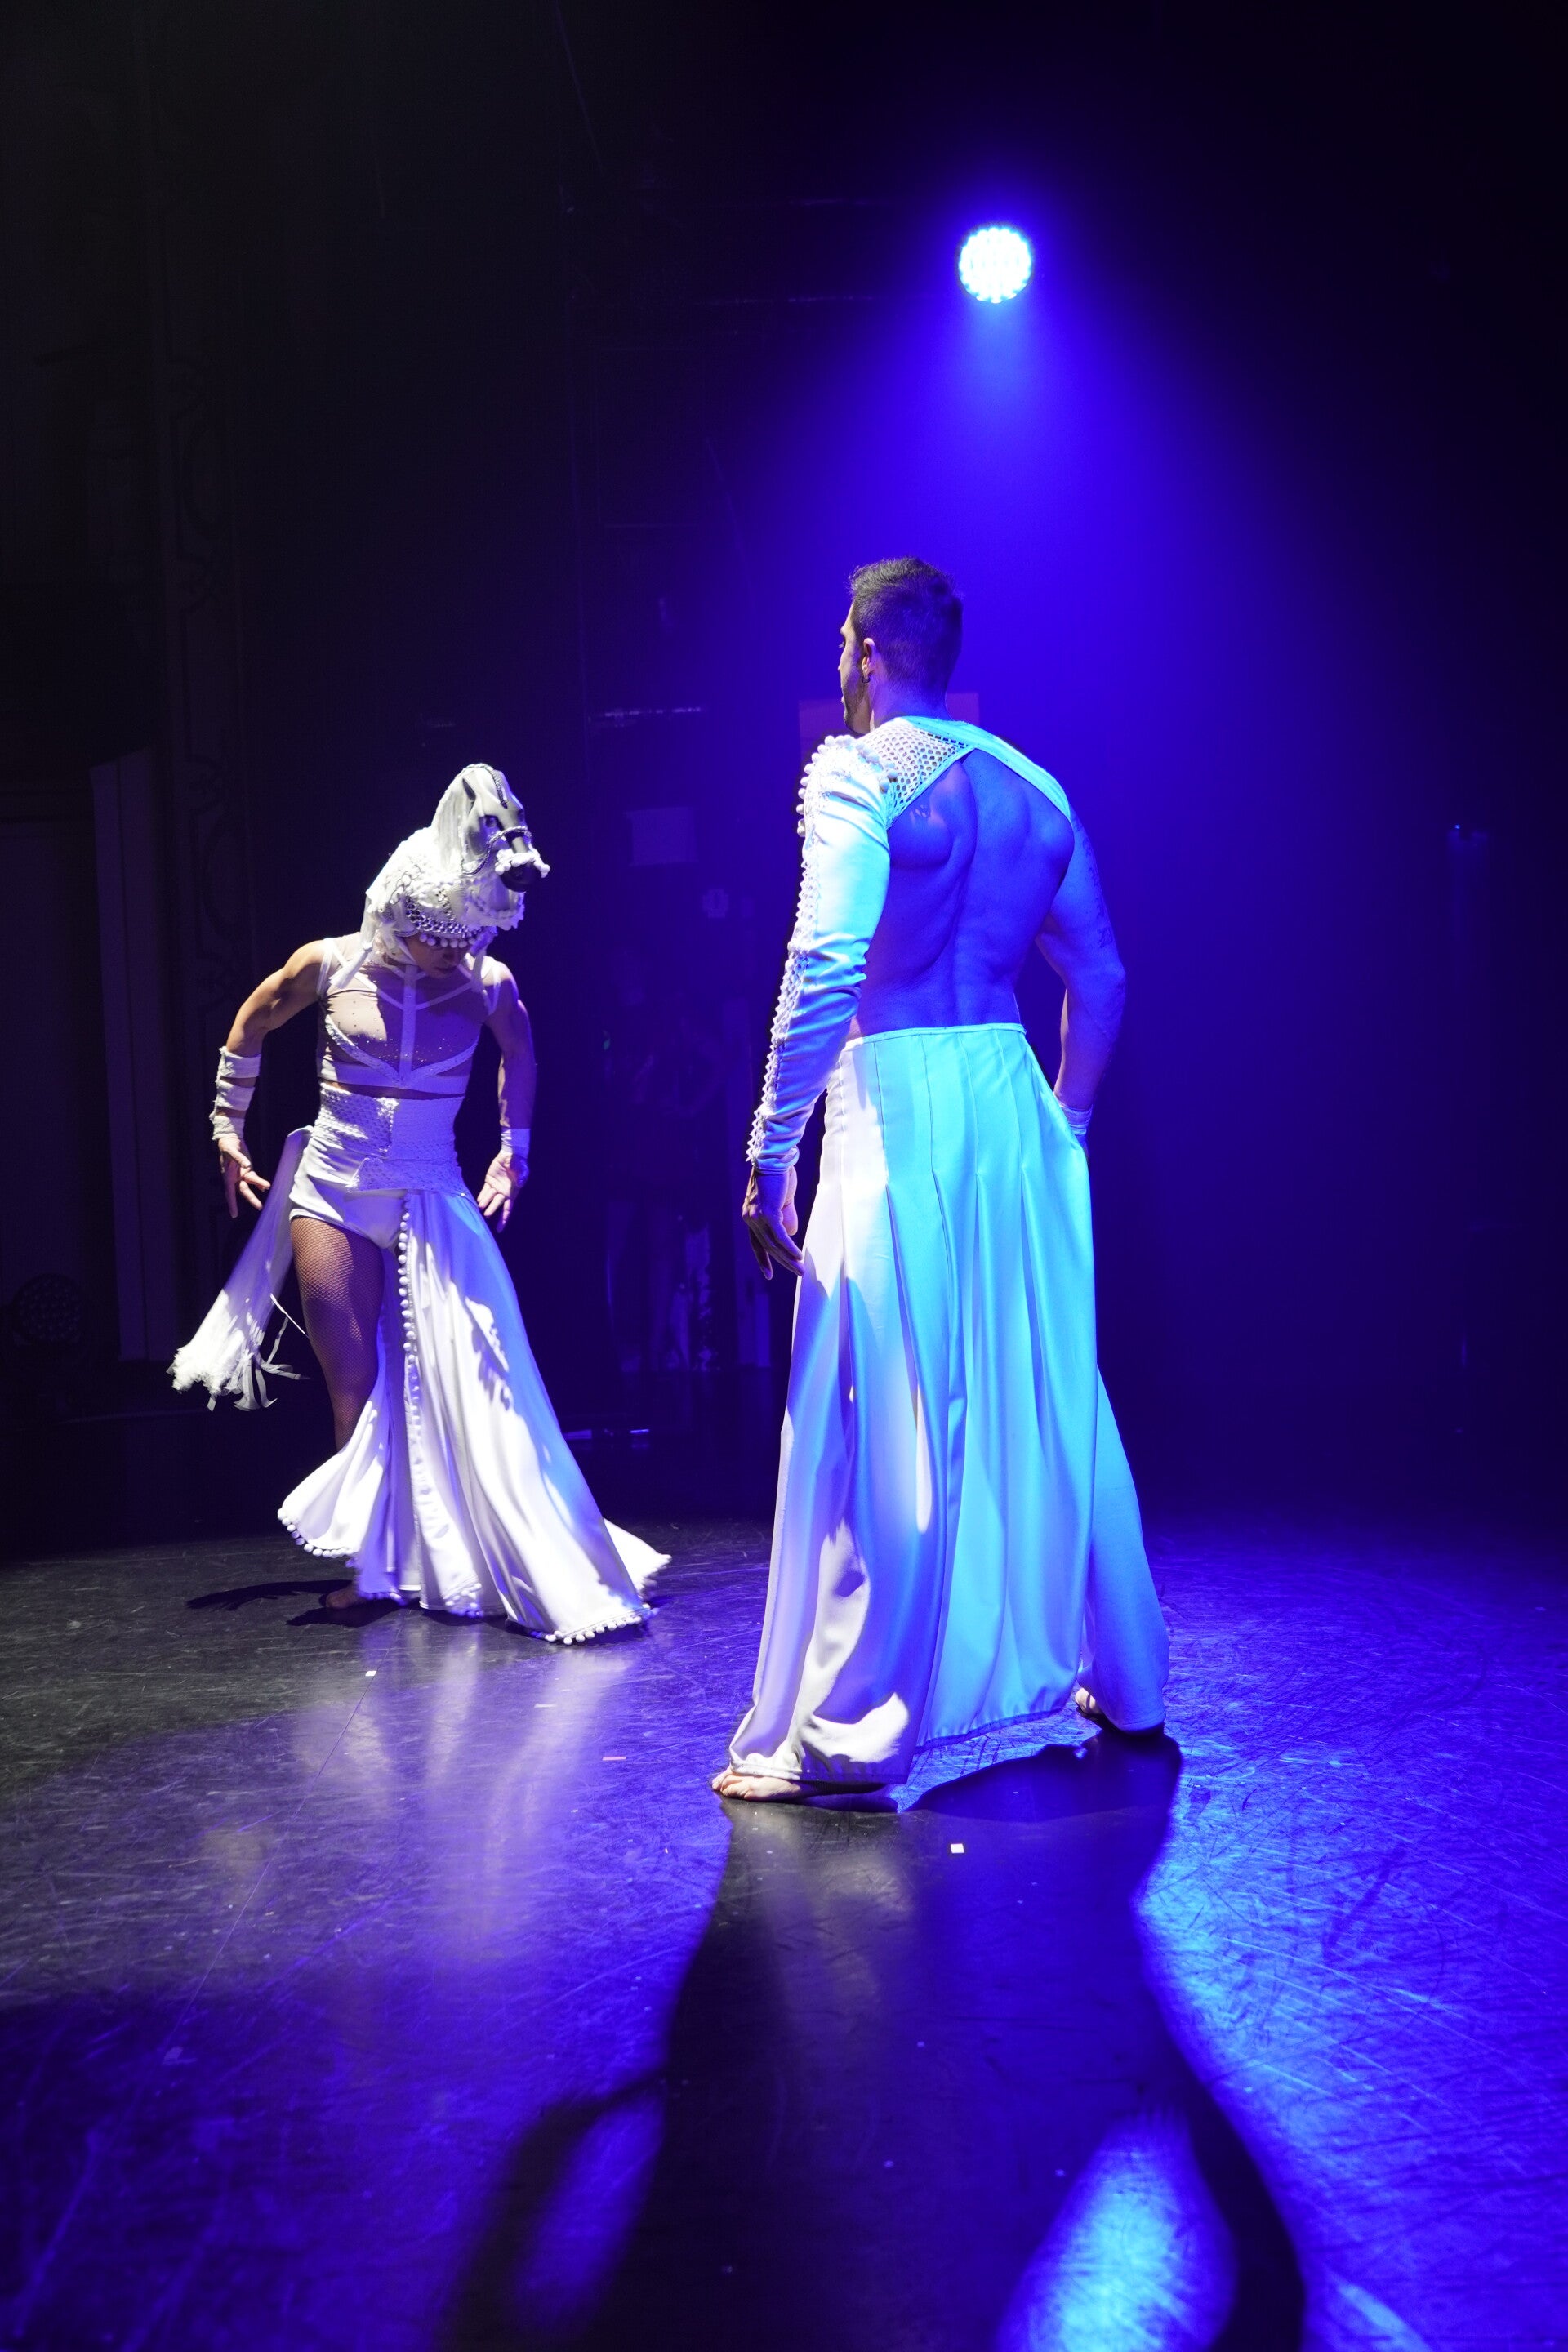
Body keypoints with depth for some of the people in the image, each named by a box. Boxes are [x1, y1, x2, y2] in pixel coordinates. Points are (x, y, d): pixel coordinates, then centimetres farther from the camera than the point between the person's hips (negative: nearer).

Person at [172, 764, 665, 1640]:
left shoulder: (487, 984, -6)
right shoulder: (330, 966, -8)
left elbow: (520, 1053, 17)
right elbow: (252, 1025, 12)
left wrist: (515, 1150, 22)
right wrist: (229, 1127, 19)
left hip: (432, 1196, 0)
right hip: (333, 1188, 0)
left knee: (463, 1379, -7)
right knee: (355, 1384, -1)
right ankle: (373, 1564, 9)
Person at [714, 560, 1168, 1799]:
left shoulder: (858, 770, -7)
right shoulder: (1034, 788, 14)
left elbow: (827, 966, -20)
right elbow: (1100, 977, 17)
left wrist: (770, 1153, -17)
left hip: (902, 1107, -7)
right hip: (1019, 1102, 7)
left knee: (884, 1417, -4)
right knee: (1044, 1397, 16)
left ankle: (852, 1733, 0)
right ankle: (1122, 1685, 26)